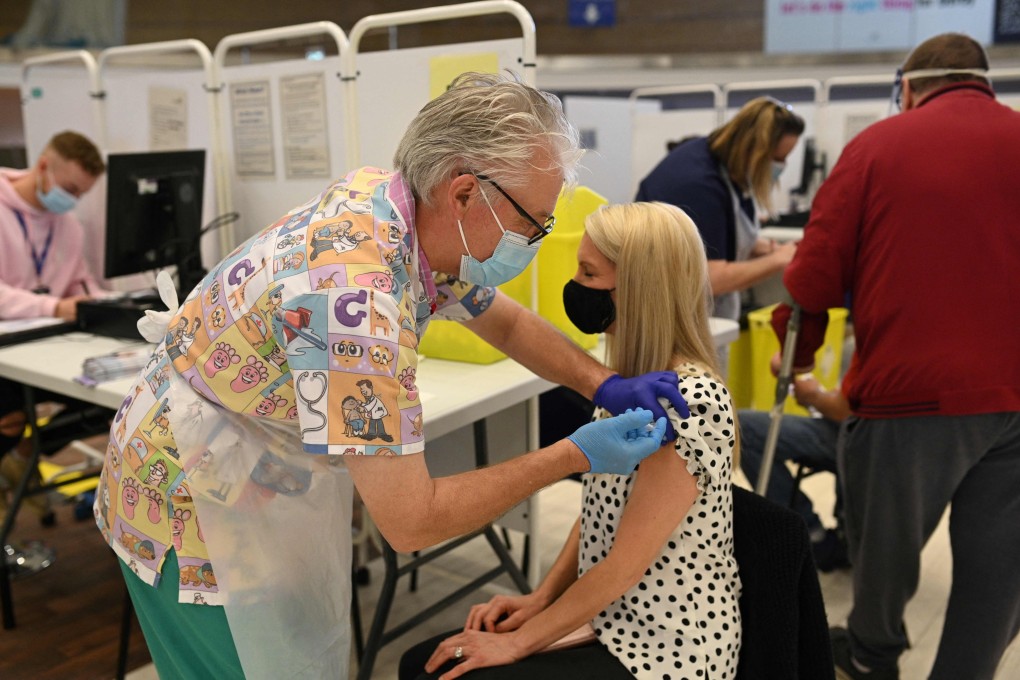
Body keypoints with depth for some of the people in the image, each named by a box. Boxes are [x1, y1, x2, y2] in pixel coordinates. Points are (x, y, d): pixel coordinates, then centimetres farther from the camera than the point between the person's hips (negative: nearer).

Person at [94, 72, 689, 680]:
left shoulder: (398, 204, -9)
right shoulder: (356, 295, -36)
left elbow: (504, 321, 8)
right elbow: (411, 521, -30)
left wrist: (607, 385, -5)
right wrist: (575, 456, -22)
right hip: (191, 506, -8)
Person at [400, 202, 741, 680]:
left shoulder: (690, 400, -25)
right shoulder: (632, 377, 3)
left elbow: (625, 565, -23)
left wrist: (519, 642, -15)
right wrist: (540, 598, 2)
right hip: (607, 620, 8)